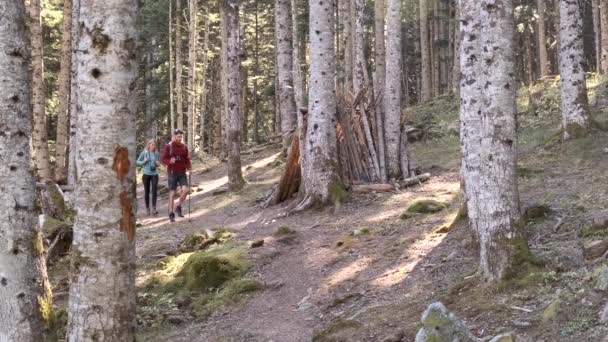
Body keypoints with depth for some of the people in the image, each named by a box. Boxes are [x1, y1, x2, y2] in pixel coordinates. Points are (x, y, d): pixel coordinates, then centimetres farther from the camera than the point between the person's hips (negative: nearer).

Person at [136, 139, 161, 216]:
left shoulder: (157, 154, 4)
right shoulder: (144, 153, -1)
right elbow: (137, 162, 5)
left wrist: (158, 165, -6)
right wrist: (144, 162, -13)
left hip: (154, 174, 1)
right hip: (146, 174, -1)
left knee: (154, 190, -13)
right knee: (147, 191, 5)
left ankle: (154, 208, -16)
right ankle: (147, 208, 15)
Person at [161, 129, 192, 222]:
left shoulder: (184, 146, 6)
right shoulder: (168, 146, -3)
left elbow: (187, 159, 10)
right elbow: (164, 159, -4)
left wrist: (188, 169, -5)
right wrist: (170, 161, -25)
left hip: (182, 173, 3)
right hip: (172, 173, -3)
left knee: (185, 190, -14)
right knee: (172, 193, -1)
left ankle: (178, 206, 11)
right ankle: (171, 214, 10)